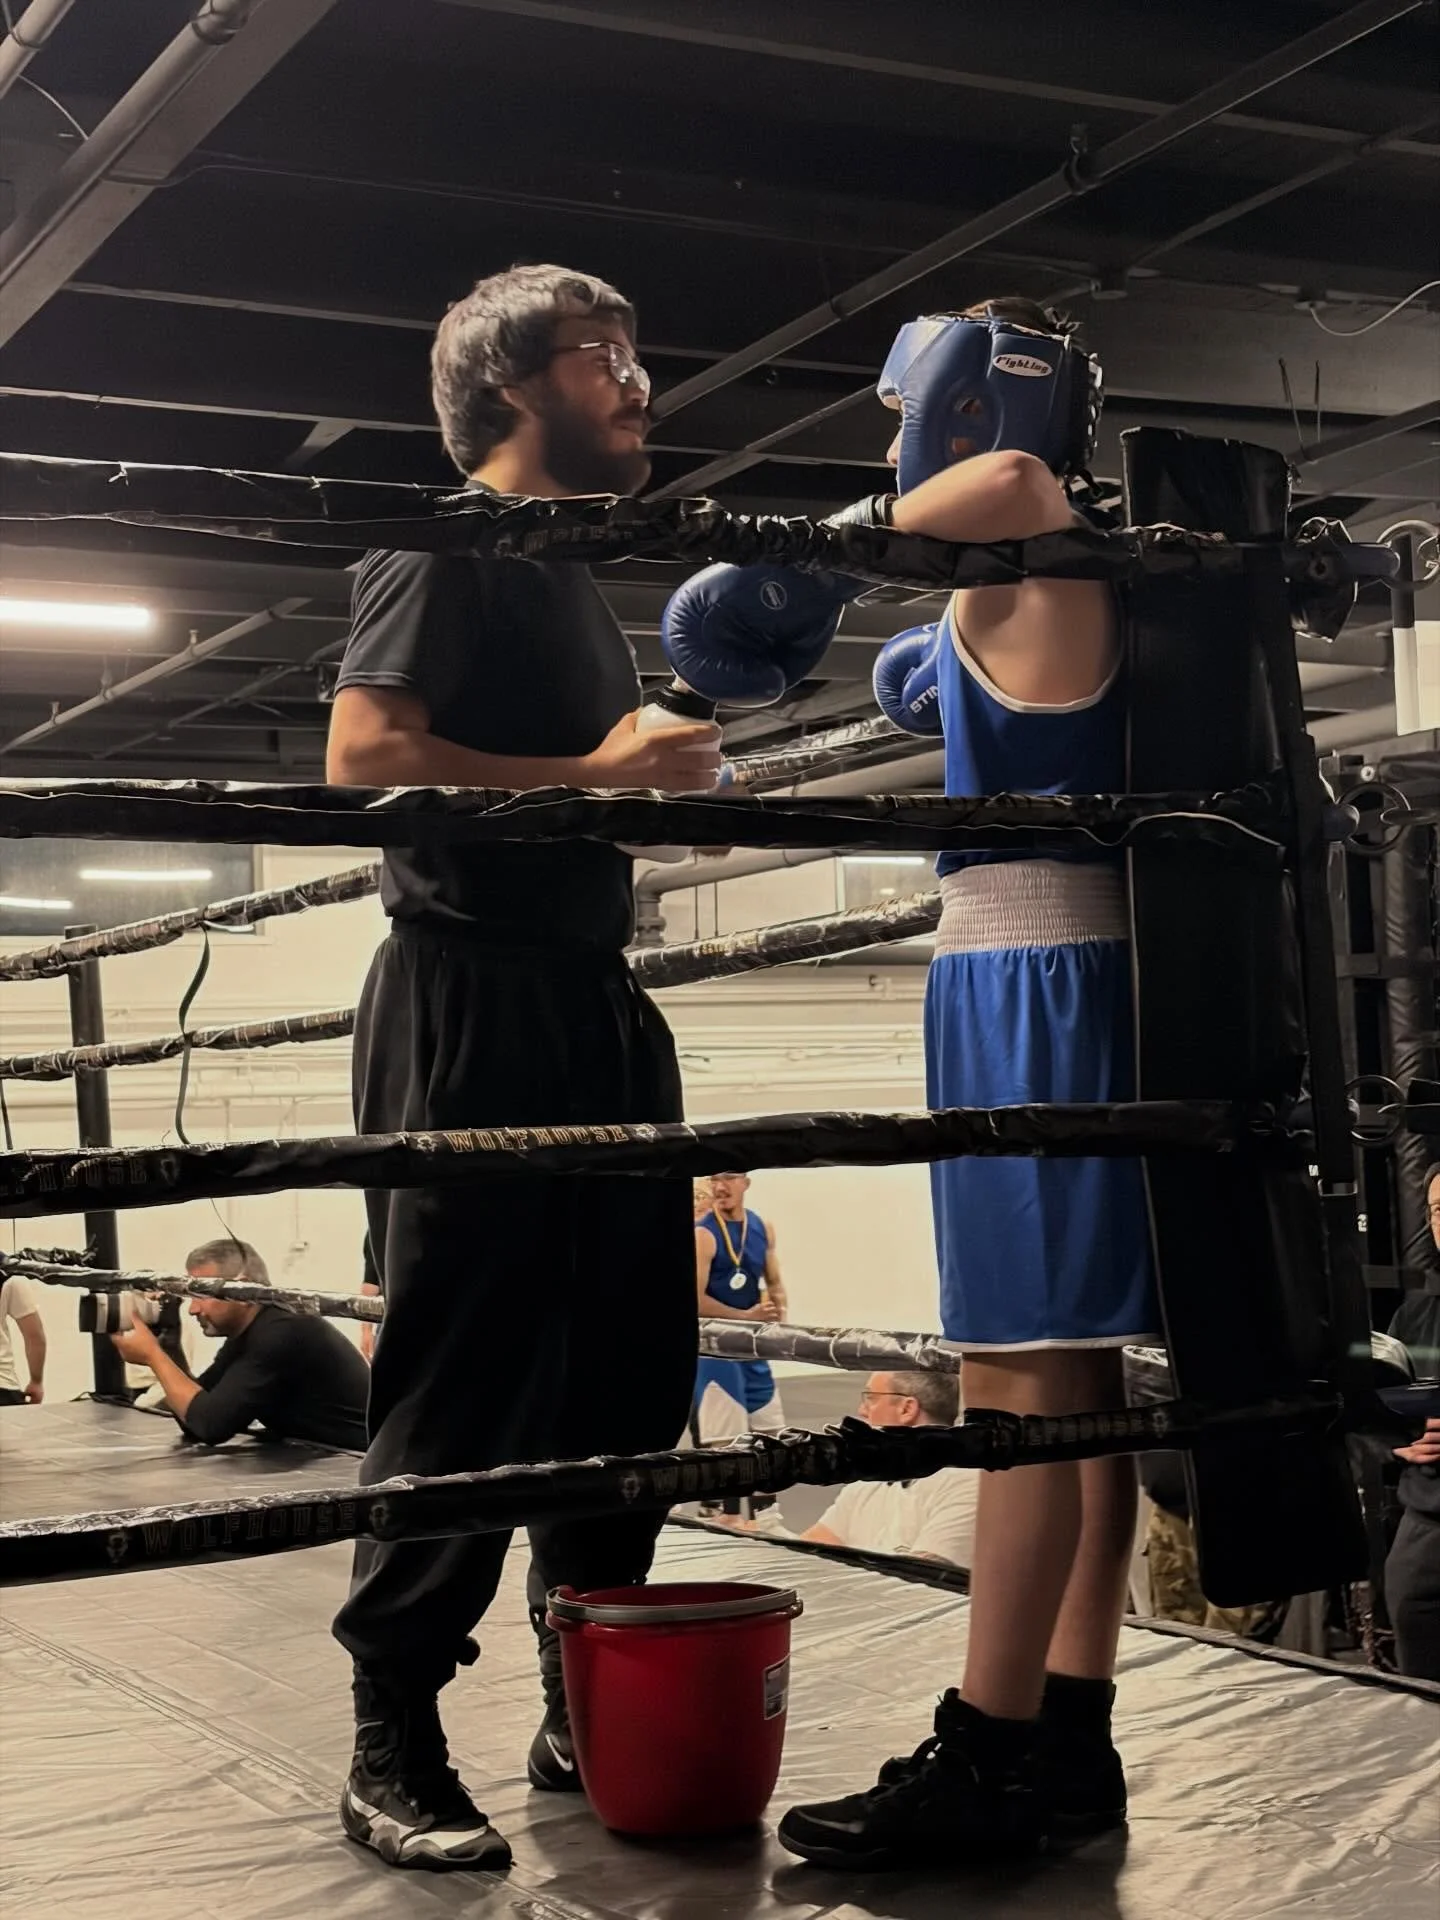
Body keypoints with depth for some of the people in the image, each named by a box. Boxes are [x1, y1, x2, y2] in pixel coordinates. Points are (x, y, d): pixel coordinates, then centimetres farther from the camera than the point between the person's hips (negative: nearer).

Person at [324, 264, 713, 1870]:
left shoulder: (576, 578, 23)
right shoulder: (449, 547, -4)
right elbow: (364, 755, -18)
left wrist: (664, 768, 14)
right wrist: (597, 775, -19)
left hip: (592, 999, 9)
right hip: (471, 997, -9)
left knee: (630, 1365, 9)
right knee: (464, 1377, -8)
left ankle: (587, 1716, 20)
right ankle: (392, 1750, 2)